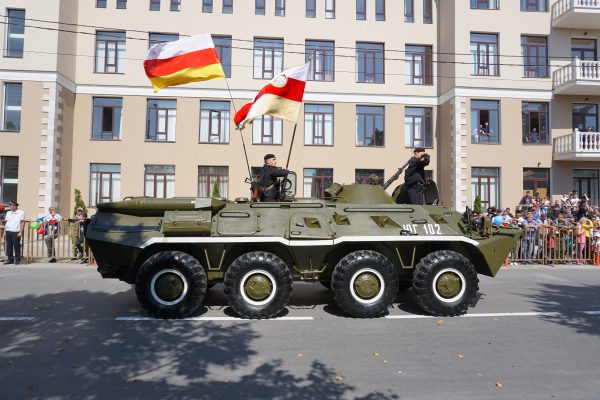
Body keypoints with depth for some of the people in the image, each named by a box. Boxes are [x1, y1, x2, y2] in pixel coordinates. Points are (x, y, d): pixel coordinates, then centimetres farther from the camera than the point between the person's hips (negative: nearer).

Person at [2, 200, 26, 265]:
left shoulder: (21, 213, 0)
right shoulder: (8, 213, 16)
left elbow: (22, 223, -3)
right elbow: (6, 223, 18)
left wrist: (21, 232, -9)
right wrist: (4, 232, 12)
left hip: (16, 232, -5)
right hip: (8, 232, 5)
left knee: (16, 246, -3)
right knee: (9, 246, 7)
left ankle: (17, 260, 4)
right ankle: (10, 259, 14)